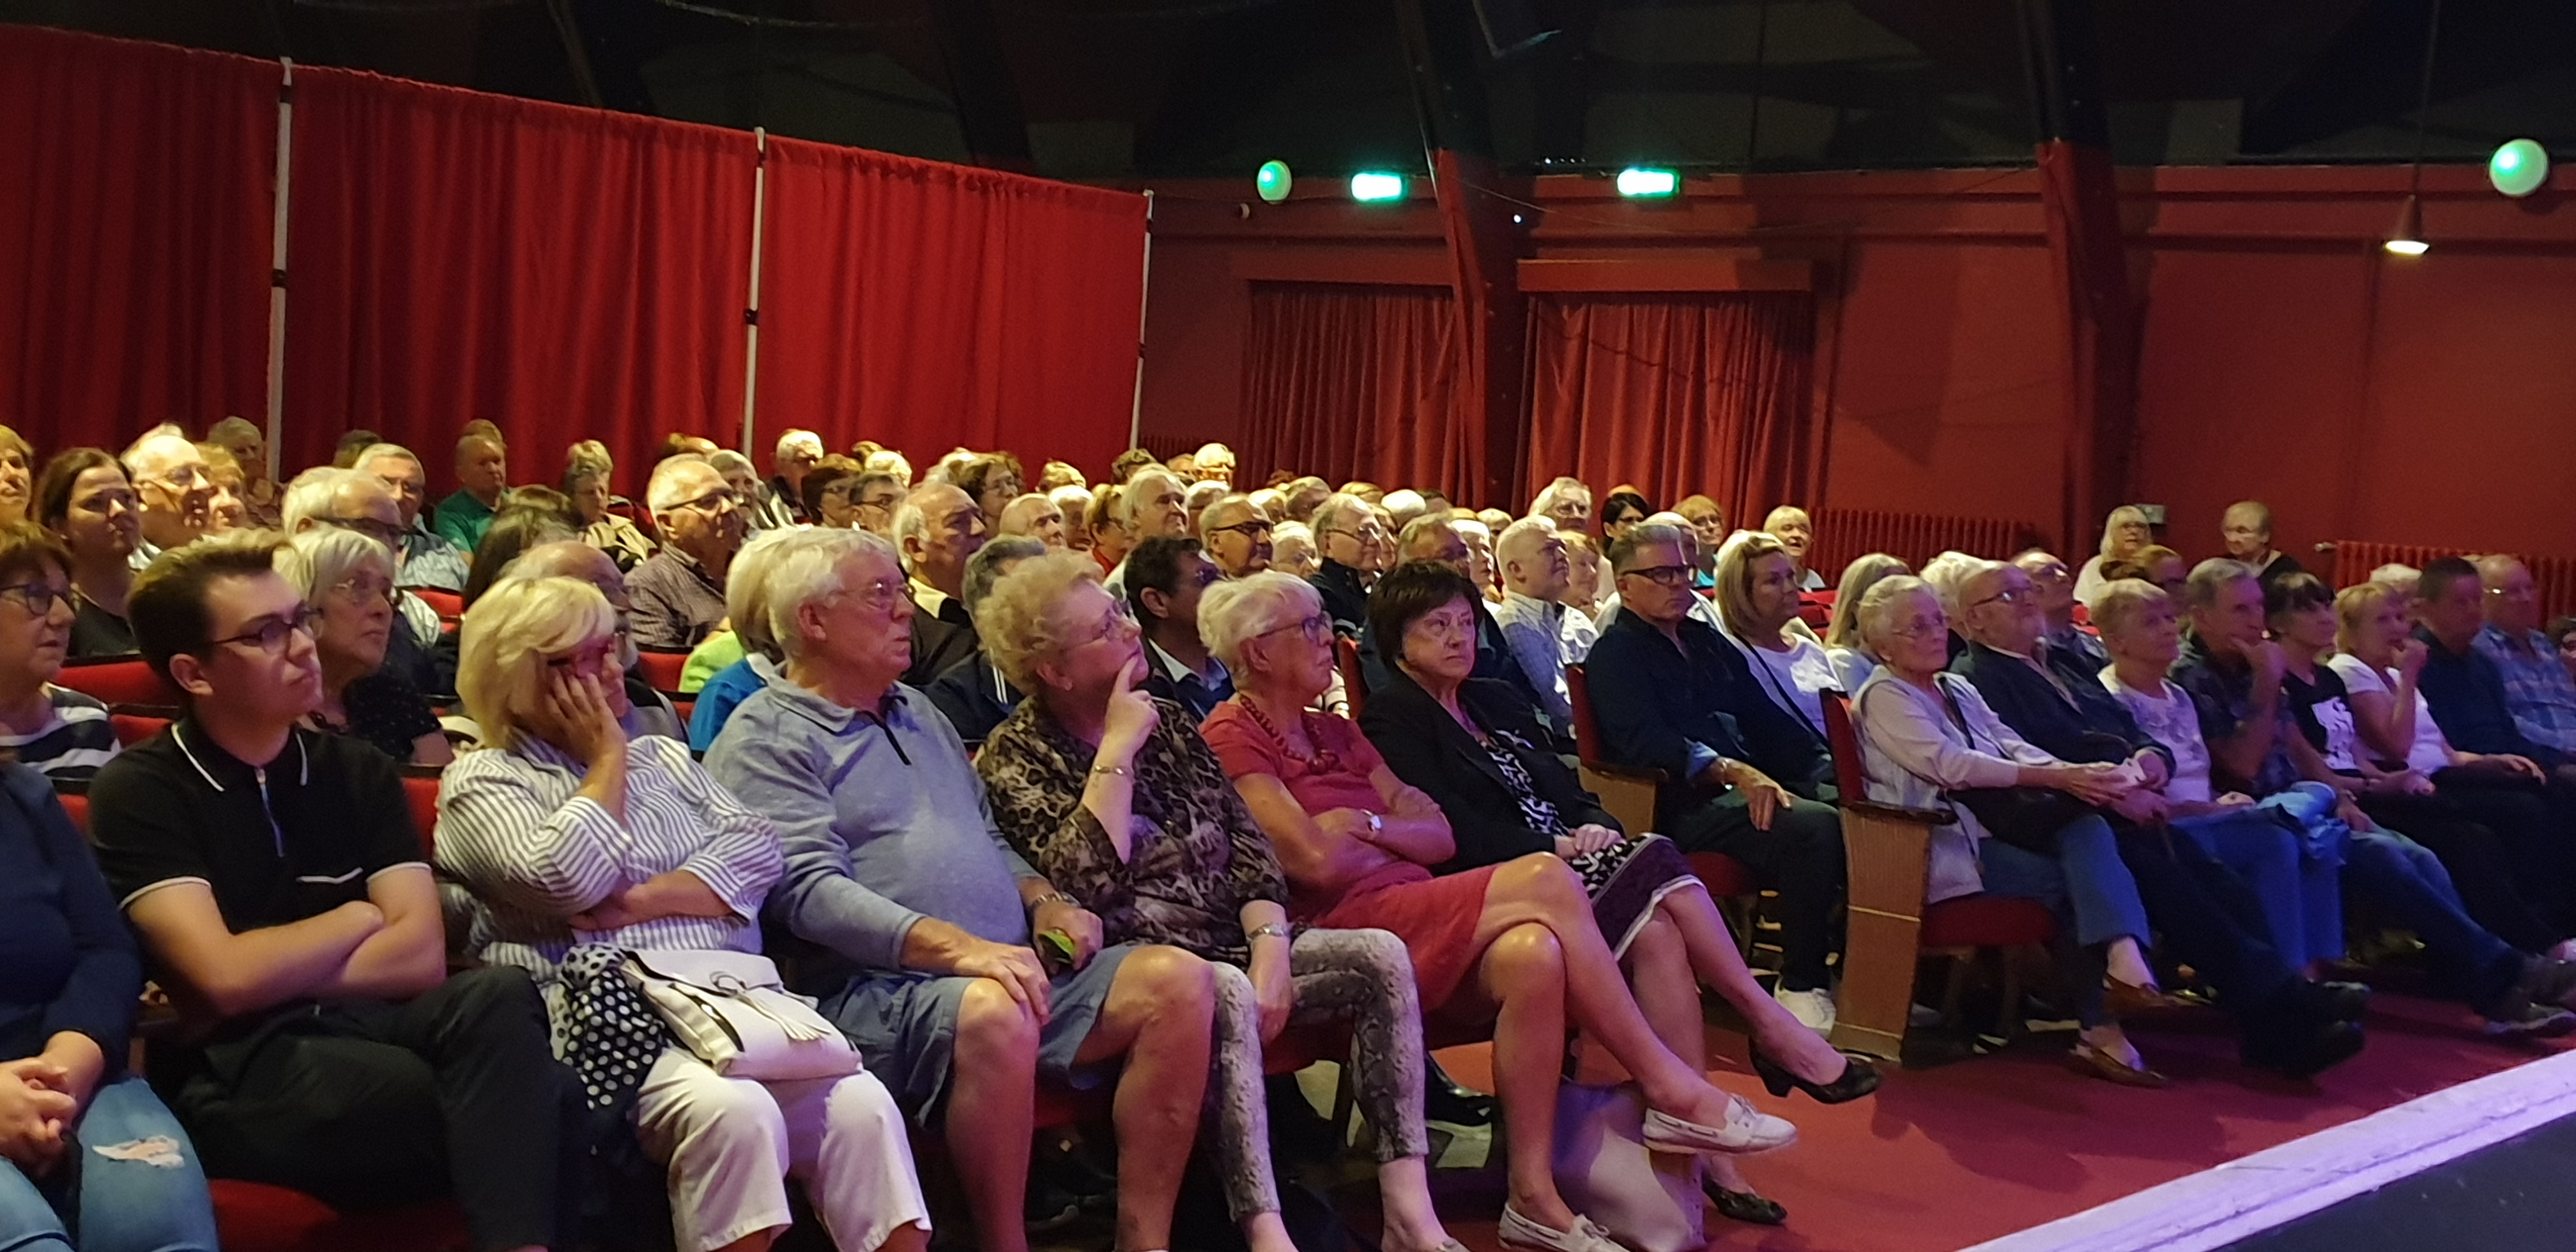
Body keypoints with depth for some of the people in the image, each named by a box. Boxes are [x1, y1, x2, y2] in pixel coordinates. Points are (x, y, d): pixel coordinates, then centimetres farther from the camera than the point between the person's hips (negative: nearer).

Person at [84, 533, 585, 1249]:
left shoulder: (359, 771, 14)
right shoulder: (138, 791, 0)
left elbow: (421, 957, 1)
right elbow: (225, 978, -12)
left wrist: (272, 978, -9)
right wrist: (356, 918, 3)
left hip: (363, 1029, 5)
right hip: (232, 1073, -5)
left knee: (499, 998, -32)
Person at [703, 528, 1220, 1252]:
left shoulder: (916, 711, 24)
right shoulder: (766, 741, -2)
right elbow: (812, 892, -15)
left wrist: (1042, 900, 7)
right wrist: (956, 947, -27)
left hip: (1012, 968, 8)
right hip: (876, 986, -8)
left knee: (1178, 980, -14)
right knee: (994, 1012, -39)